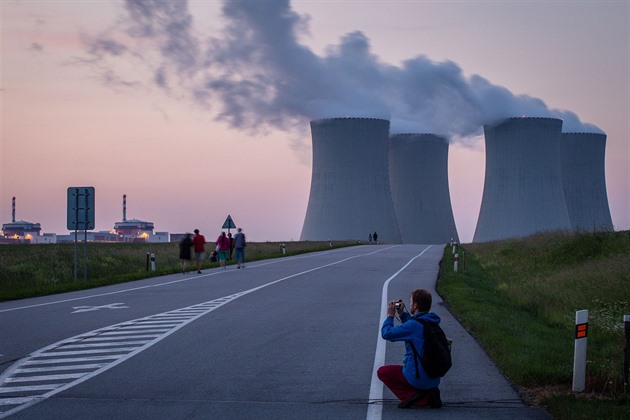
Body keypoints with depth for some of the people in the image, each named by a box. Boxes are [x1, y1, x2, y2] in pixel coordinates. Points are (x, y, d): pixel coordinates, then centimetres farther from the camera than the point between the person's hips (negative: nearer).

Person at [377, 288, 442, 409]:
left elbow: (386, 333, -15)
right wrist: (402, 314, 19)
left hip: (418, 378, -8)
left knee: (382, 372, 10)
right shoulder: (431, 322, 5)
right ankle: (428, 395, 7)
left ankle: (410, 396, -4)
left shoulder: (415, 325, -21)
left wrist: (390, 316, 0)